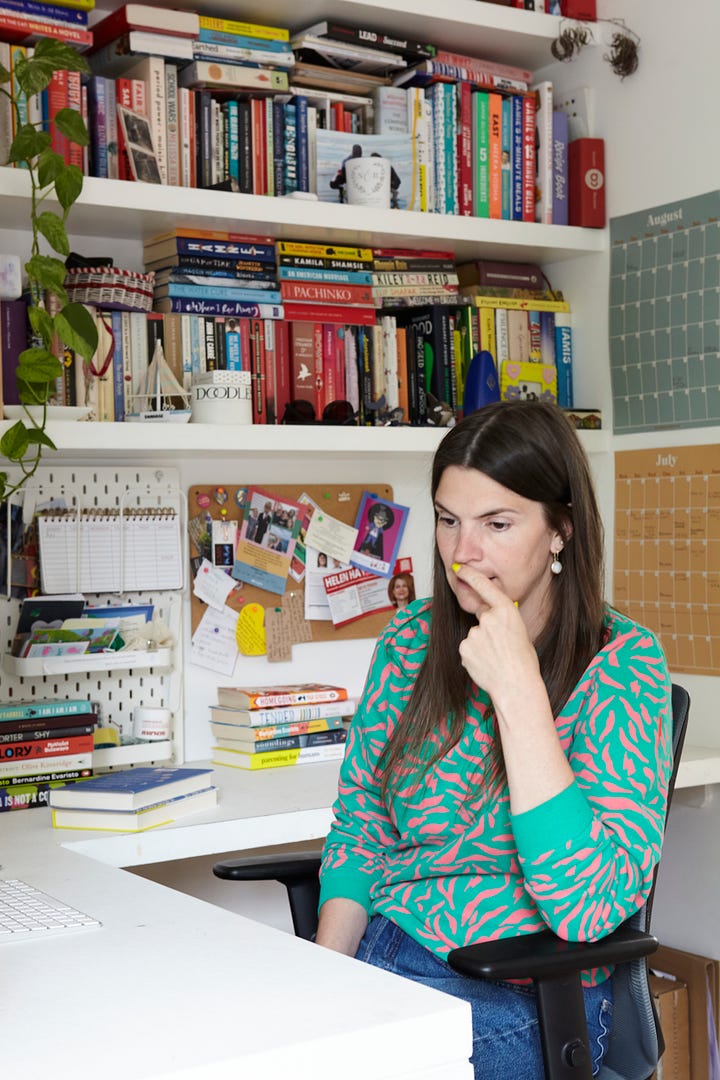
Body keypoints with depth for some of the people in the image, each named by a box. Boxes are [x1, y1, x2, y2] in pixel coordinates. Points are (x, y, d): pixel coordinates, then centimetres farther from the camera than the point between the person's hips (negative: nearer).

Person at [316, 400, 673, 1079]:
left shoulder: (621, 664, -12)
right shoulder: (412, 638, 3)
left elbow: (588, 909, -23)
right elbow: (358, 827, 10)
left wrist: (517, 689, -24)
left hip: (521, 996, -5)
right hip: (379, 953, 5)